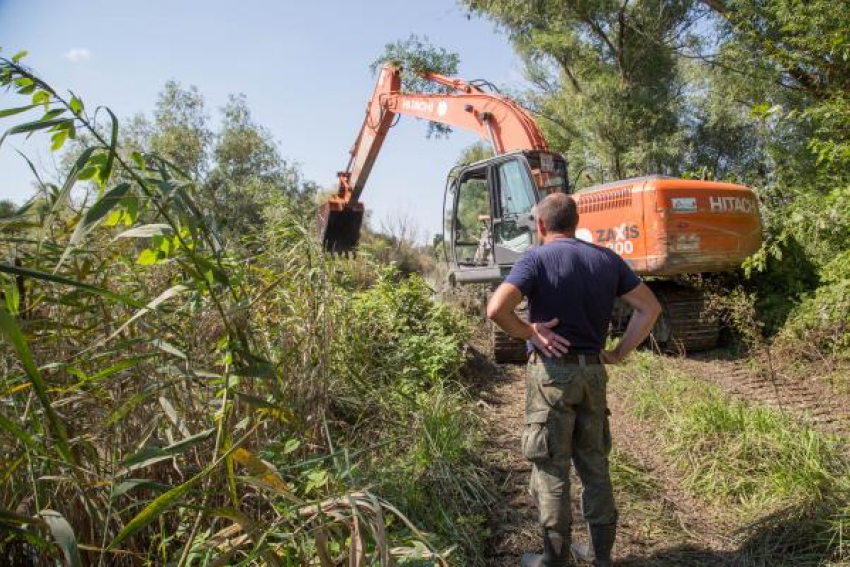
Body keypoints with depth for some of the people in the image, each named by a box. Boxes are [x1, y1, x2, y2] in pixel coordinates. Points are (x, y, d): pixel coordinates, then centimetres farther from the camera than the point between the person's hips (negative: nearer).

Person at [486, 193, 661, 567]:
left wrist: (530, 332, -10)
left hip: (552, 372, -5)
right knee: (595, 464, 17)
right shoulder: (607, 259, 7)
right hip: (593, 371, 5)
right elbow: (650, 308, 5)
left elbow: (496, 309, -24)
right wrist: (619, 353, 5)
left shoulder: (536, 259, -9)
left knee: (551, 468, 6)